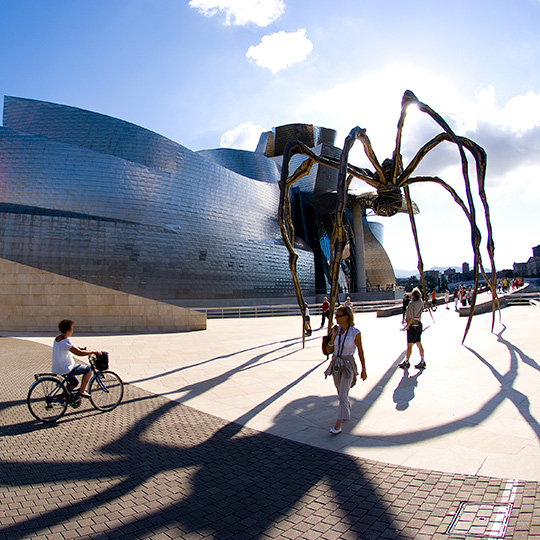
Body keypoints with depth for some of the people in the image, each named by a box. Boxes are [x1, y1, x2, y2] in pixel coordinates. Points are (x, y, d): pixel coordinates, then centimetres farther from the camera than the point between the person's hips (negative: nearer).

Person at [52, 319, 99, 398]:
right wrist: (93, 352, -15)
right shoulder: (66, 341, -24)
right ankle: (81, 391, 4)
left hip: (57, 369, 10)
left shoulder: (57, 338, 6)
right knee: (88, 369, -1)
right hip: (65, 369, -10)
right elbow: (79, 353, -26)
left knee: (75, 383, 25)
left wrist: (77, 348, 22)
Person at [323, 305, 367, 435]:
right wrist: (333, 337, -14)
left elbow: (360, 352, -4)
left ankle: (338, 424, 0)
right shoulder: (335, 329, -2)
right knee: (341, 393, 20)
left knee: (342, 395, -8)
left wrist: (364, 369, 1)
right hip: (336, 364, 5)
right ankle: (347, 411, 47)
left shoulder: (355, 332, -14)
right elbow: (329, 350, 1)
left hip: (348, 365, -5)